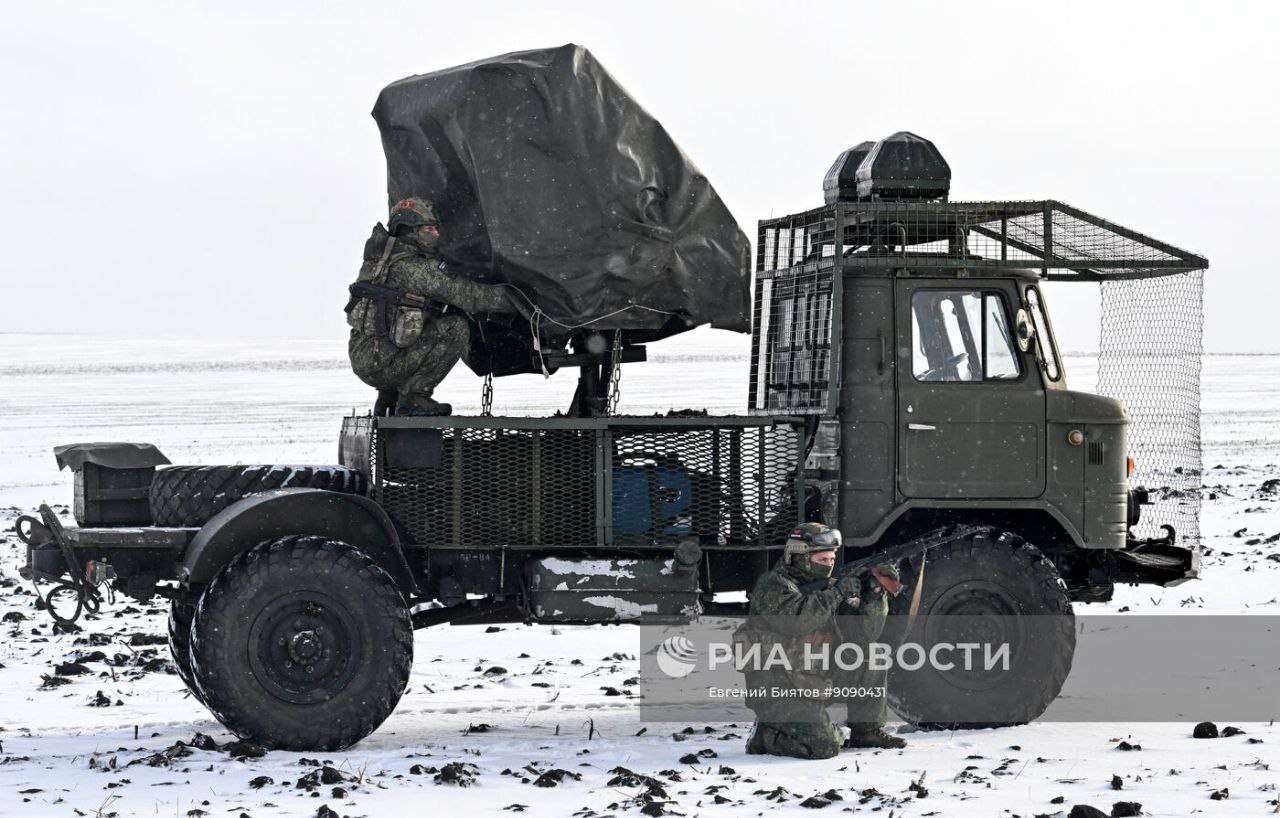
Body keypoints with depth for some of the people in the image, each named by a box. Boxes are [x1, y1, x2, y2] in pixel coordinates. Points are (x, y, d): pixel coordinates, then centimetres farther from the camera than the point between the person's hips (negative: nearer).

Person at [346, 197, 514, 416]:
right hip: (378, 363, -10)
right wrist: (509, 298, -14)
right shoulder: (407, 266, -15)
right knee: (455, 328, -14)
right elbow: (456, 292, -19)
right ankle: (413, 397, -8)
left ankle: (389, 398, 21)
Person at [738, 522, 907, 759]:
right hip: (778, 692, -8)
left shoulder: (827, 588, 10)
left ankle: (867, 731, 13)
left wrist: (874, 594, -9)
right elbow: (797, 619, -32)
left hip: (816, 683, 8)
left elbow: (863, 632, 5)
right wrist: (837, 593, -24)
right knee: (824, 747, -23)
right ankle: (767, 734, 1)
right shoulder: (773, 586, -12)